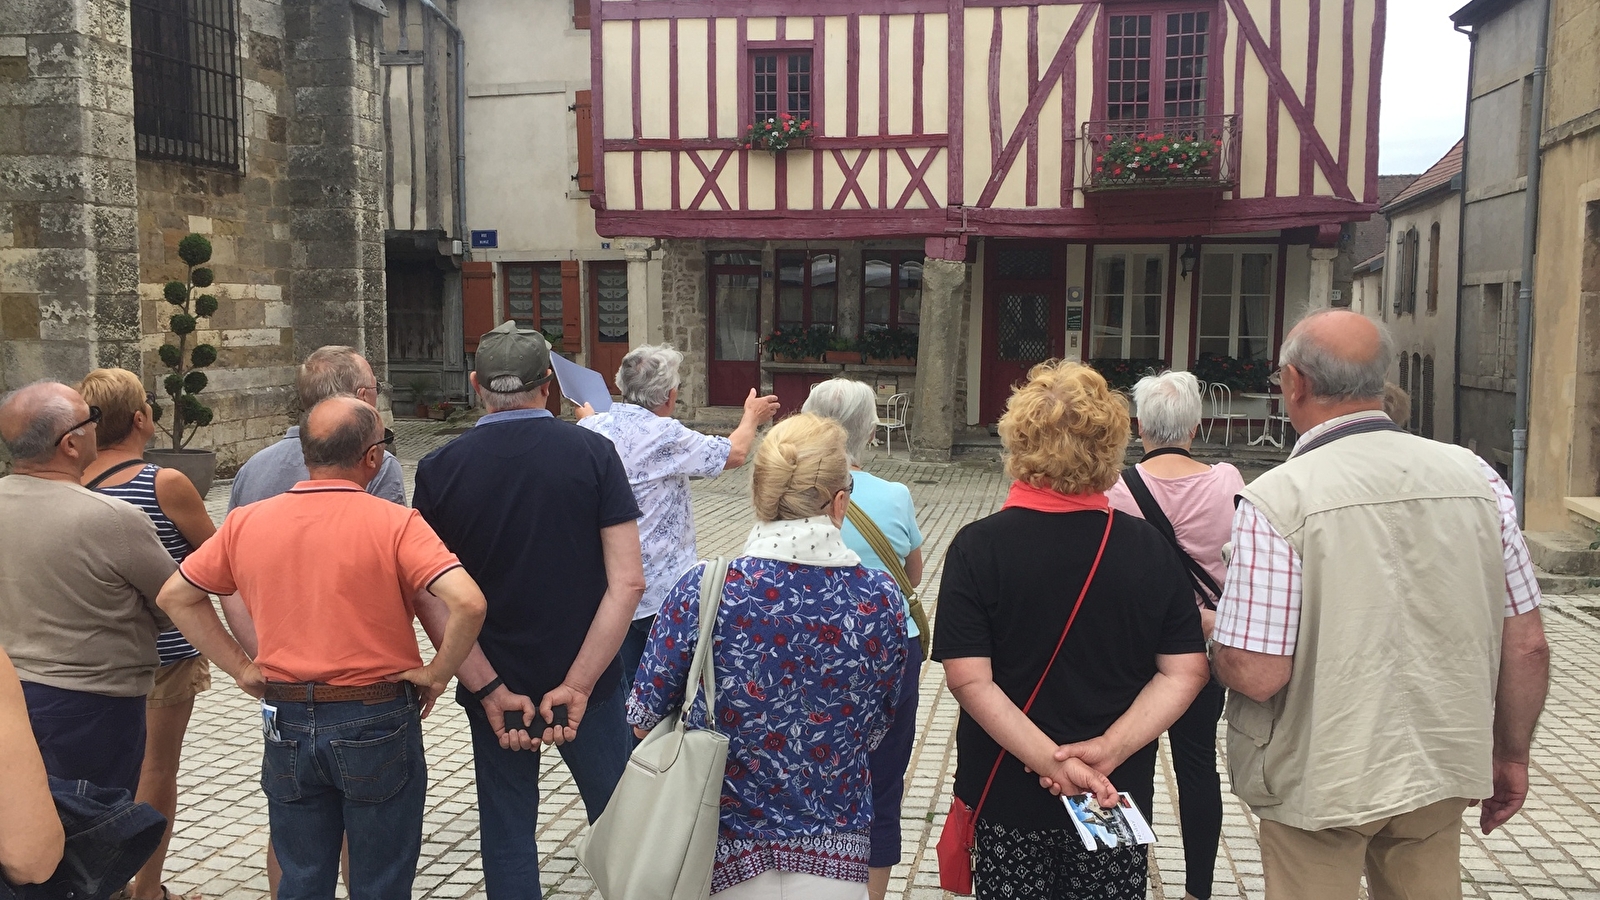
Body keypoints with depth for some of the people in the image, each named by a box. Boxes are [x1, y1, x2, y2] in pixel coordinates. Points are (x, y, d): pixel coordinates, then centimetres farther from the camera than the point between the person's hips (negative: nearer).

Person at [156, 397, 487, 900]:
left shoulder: (245, 523, 0)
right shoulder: (395, 524, -15)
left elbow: (175, 597, 11)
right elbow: (467, 603, -26)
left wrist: (239, 666, 9)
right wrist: (438, 673, -11)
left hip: (286, 725, 4)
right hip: (377, 725, -4)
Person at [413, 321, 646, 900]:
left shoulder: (440, 469, -5)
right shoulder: (592, 453, -8)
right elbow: (627, 581, -15)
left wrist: (490, 690, -9)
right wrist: (578, 685, -14)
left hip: (495, 688, 1)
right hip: (585, 681, -1)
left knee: (507, 834, 15)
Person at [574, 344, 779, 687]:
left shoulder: (590, 428, -2)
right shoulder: (664, 435, -19)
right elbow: (735, 453, -9)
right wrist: (752, 417, 12)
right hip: (660, 590, -6)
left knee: (620, 686, 15)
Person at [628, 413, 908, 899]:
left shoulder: (701, 593, -19)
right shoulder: (881, 599, -13)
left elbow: (644, 719, -7)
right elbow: (875, 728, 1)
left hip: (722, 857, -1)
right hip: (835, 861, 1)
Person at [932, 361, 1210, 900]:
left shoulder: (977, 547, -13)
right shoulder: (1151, 548, -6)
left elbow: (968, 679, -20)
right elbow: (1185, 673, -9)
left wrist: (1053, 762, -20)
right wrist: (1109, 750, -15)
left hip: (1006, 794, -1)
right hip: (1120, 794, 2)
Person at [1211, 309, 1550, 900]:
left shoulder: (1275, 500, -20)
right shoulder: (1477, 477, -5)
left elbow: (1256, 675, -21)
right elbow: (1526, 646, 0)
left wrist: (1213, 639, 0)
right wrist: (1511, 755, 14)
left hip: (1320, 782, -4)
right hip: (1441, 774, 4)